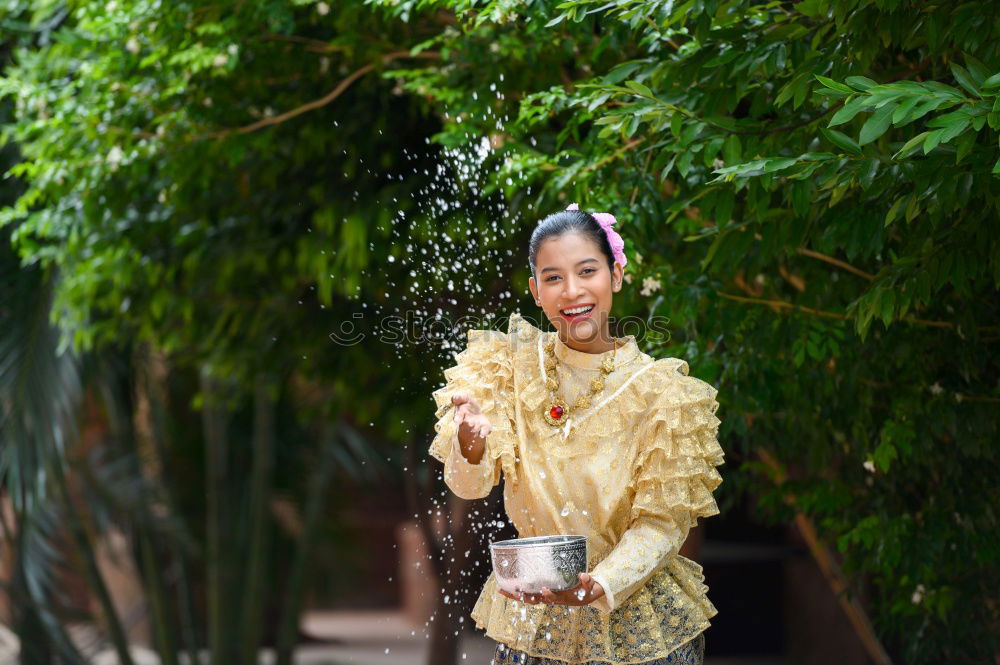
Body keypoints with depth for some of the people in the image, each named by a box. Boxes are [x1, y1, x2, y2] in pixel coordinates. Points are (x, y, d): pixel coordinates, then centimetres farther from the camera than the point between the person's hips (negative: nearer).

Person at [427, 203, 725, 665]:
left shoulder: (659, 390, -10)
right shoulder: (513, 366, -4)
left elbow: (663, 522, -11)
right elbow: (469, 485, -11)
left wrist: (601, 586, -28)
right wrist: (471, 448, -34)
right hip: (533, 623, 2)